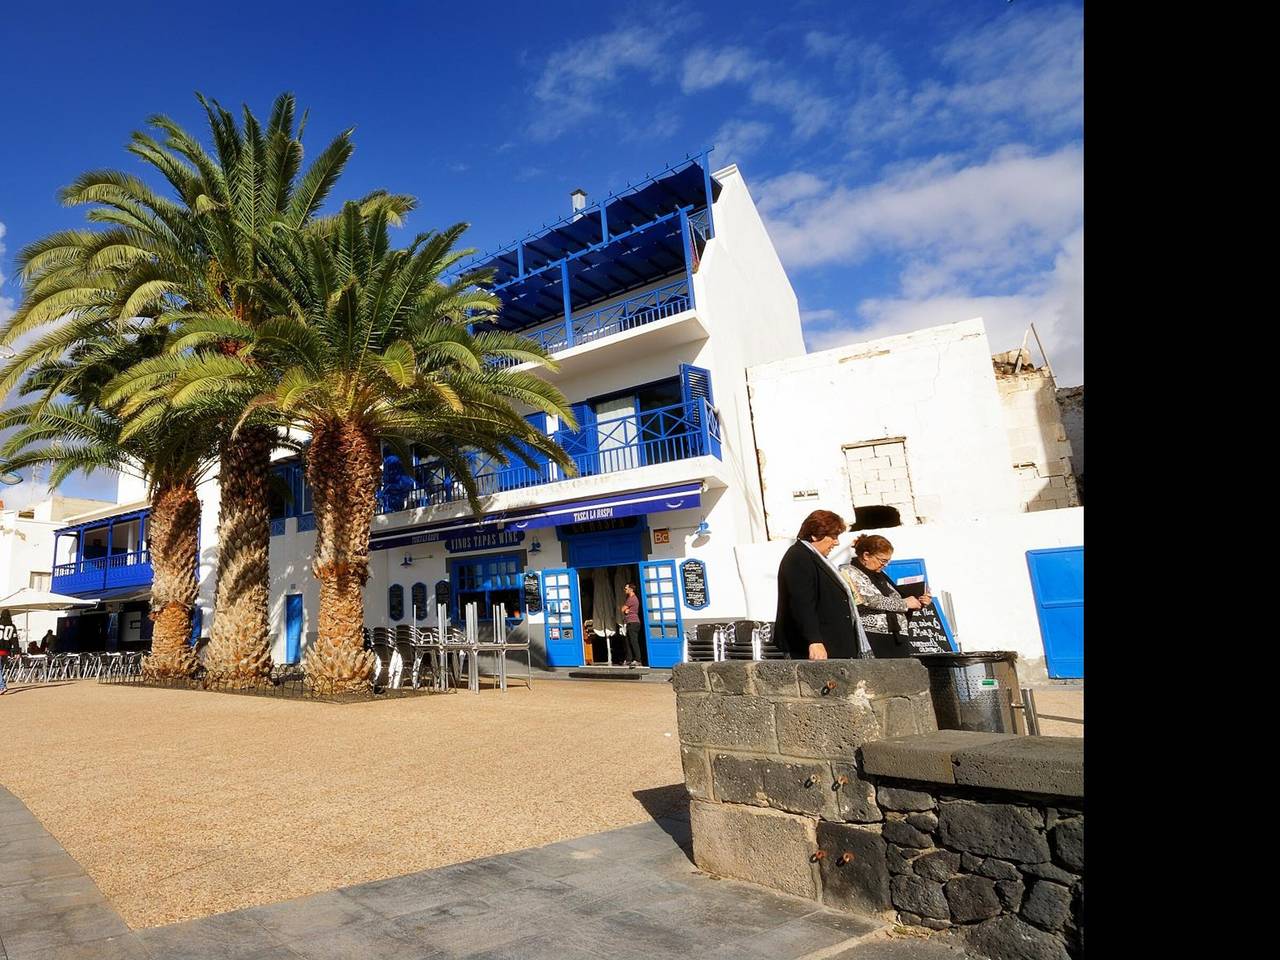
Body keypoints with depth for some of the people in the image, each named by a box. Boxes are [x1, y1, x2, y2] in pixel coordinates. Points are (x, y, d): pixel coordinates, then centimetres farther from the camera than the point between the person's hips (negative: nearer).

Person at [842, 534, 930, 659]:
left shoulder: (880, 575, 22)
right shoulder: (849, 572, -2)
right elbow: (869, 600, -14)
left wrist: (918, 602, 14)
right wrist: (904, 603, -3)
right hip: (871, 639, -7)